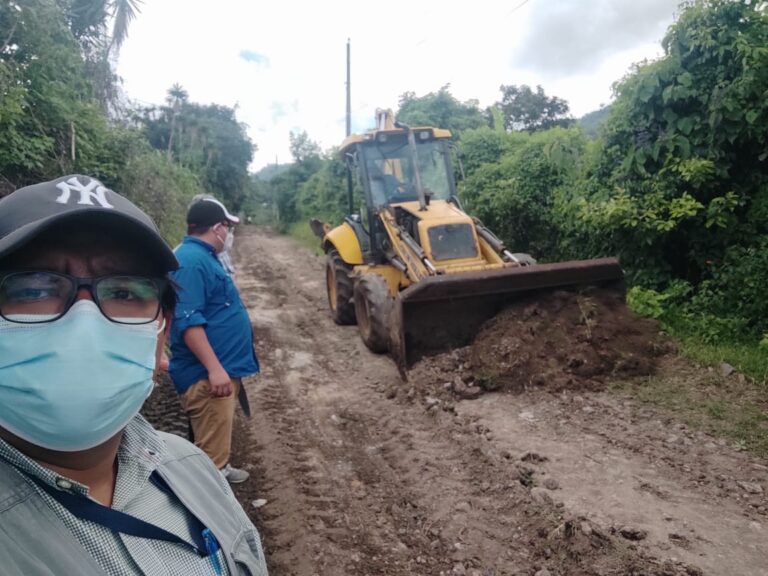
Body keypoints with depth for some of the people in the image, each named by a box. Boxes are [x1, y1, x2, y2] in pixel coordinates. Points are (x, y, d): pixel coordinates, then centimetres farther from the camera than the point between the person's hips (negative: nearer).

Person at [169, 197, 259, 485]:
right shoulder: (191, 260, -20)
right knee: (211, 446, -4)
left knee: (219, 436, 26)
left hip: (222, 367, 11)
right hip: (206, 374, -11)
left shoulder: (203, 256, 14)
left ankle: (221, 470, 43)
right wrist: (215, 368, -28)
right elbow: (188, 321, -26)